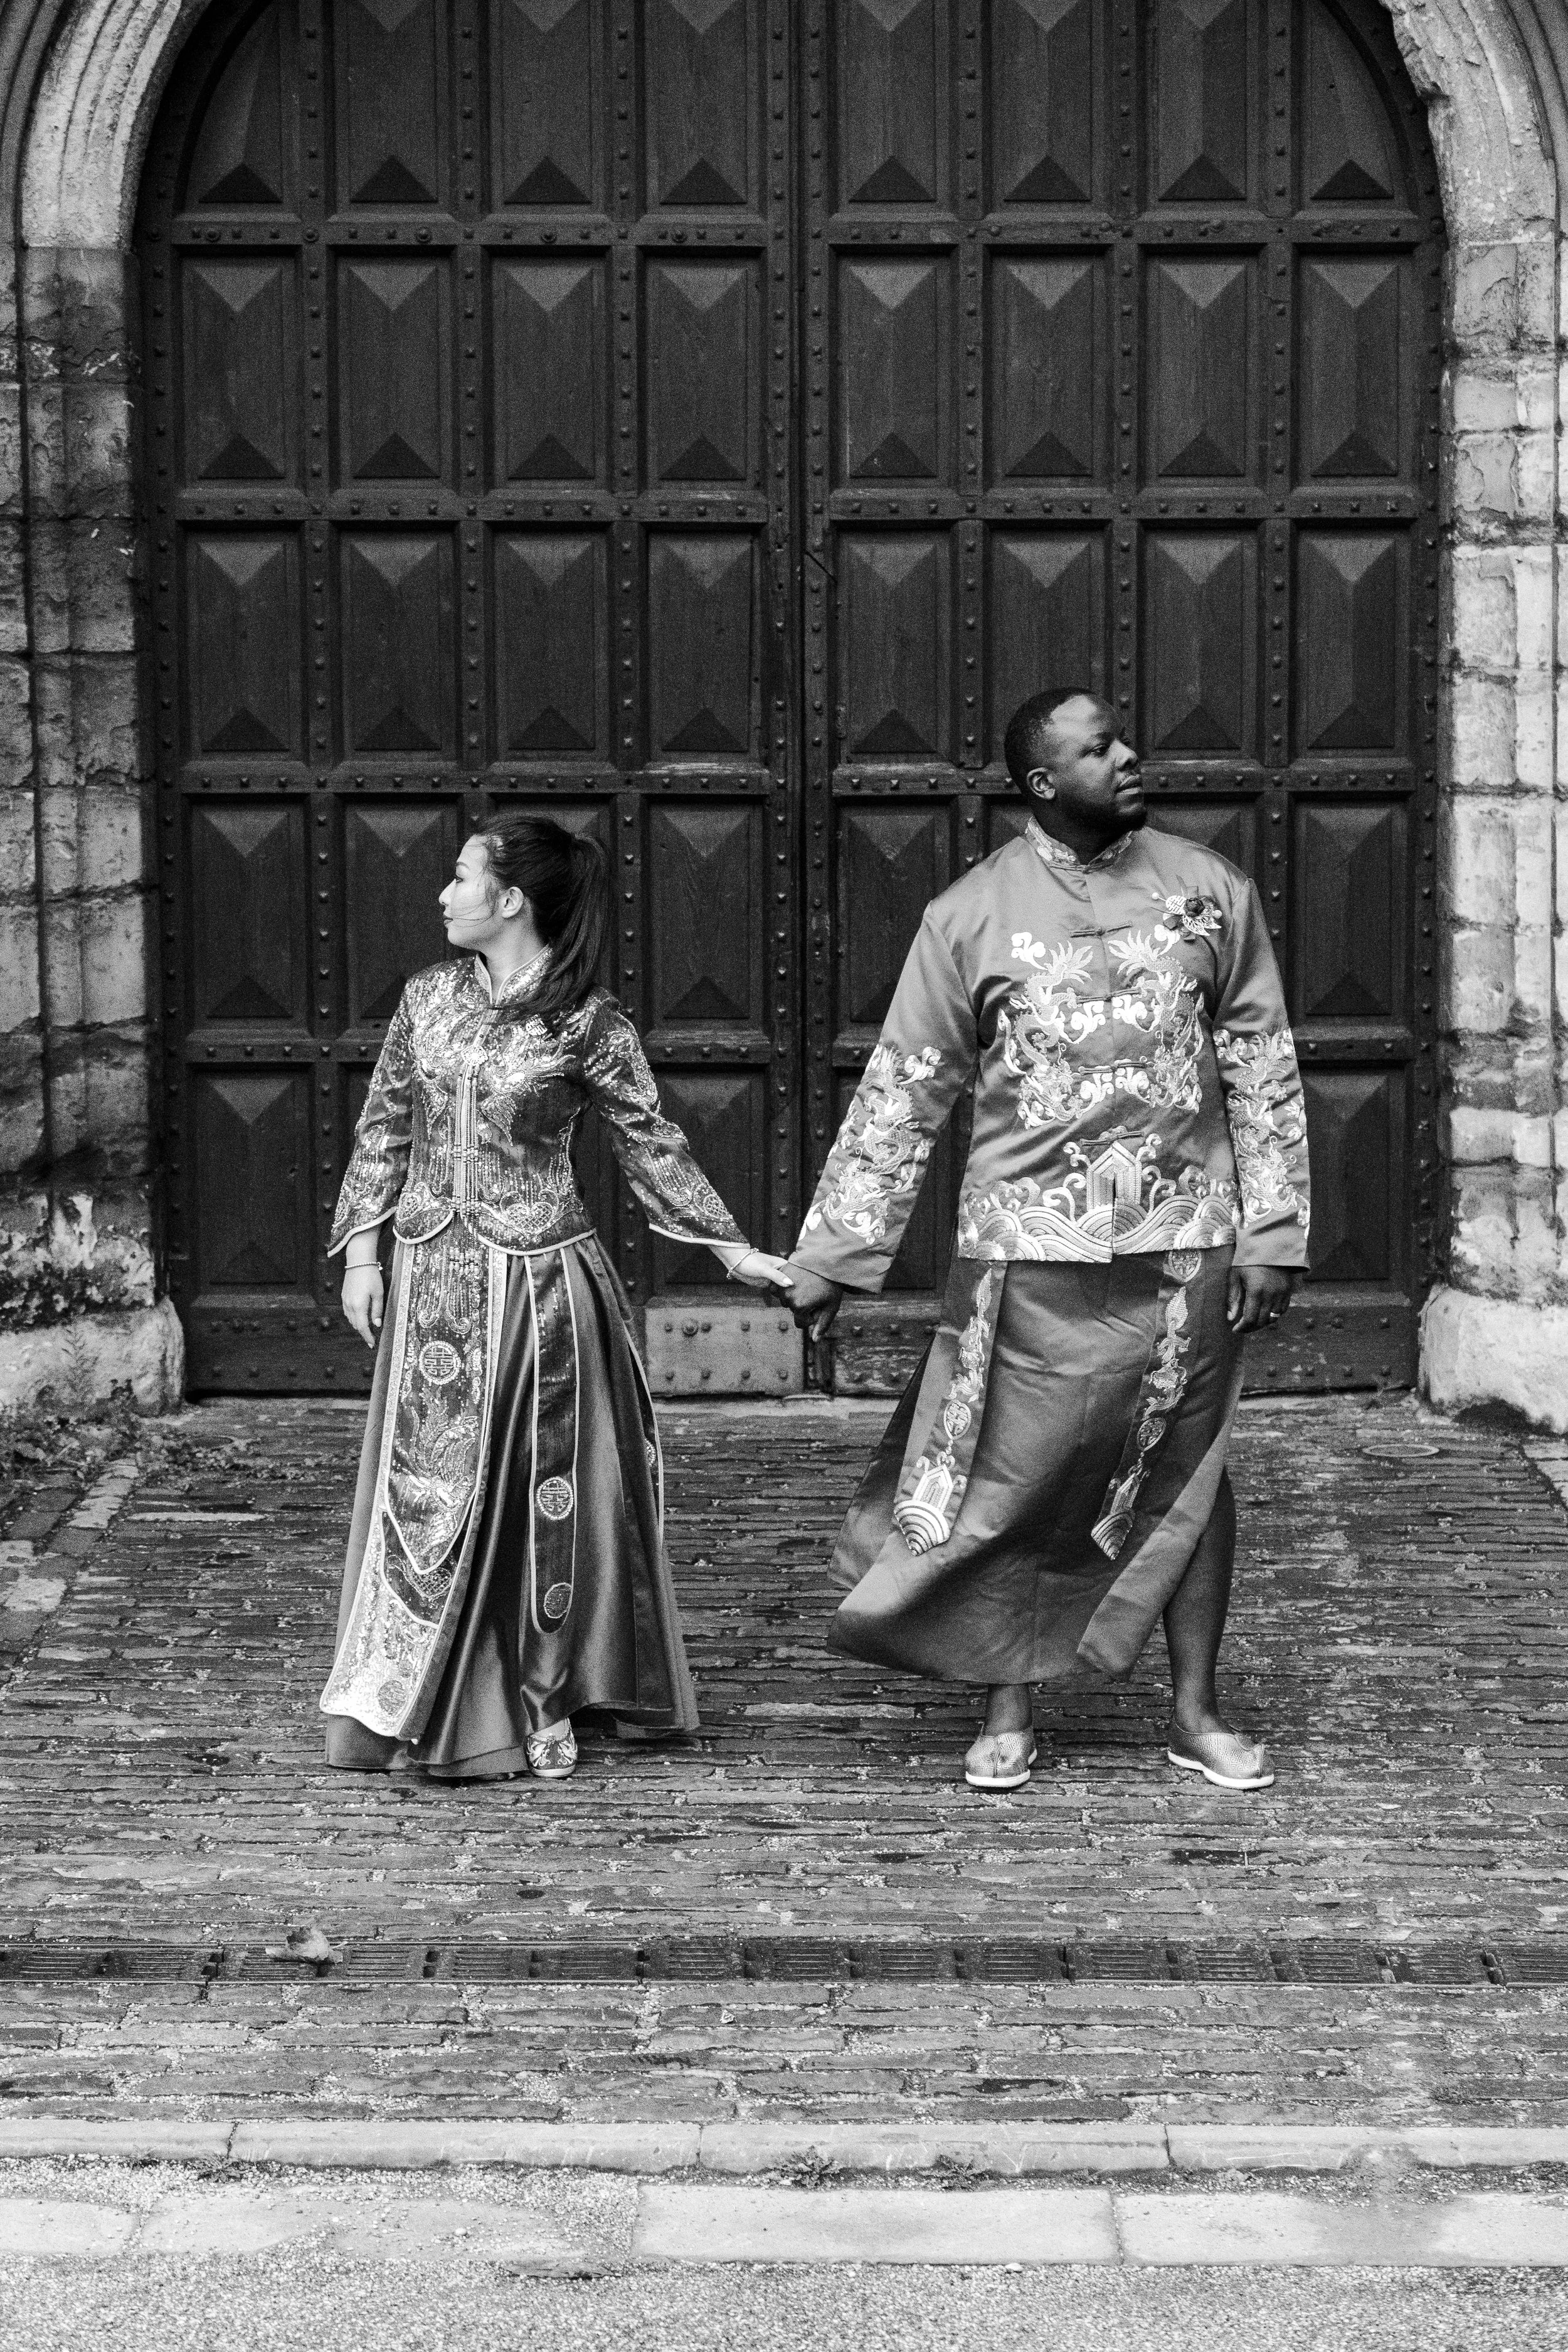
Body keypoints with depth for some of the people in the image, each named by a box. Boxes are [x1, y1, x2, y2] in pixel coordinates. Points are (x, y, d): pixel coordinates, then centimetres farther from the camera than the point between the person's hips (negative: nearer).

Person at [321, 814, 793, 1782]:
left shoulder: (588, 1023, -7)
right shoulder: (429, 997, 5)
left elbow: (652, 1145, -1)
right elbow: (383, 1128, 11)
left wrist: (733, 1247, -2)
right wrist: (362, 1250, 6)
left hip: (543, 1276, -3)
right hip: (432, 1277, 3)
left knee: (545, 1491, 5)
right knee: (427, 1488, 3)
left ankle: (545, 1703, 17)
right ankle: (411, 1699, 12)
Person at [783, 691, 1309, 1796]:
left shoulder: (1208, 888, 4)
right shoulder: (971, 916, -1)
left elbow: (1262, 1069, 6)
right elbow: (901, 1094, 2)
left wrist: (1271, 1234, 0)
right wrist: (832, 1255, 0)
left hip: (1185, 1244, 1)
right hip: (1031, 1246, -1)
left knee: (1187, 1480, 7)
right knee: (1012, 1481, 4)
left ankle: (1196, 1712, 20)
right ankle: (1009, 1714, 18)